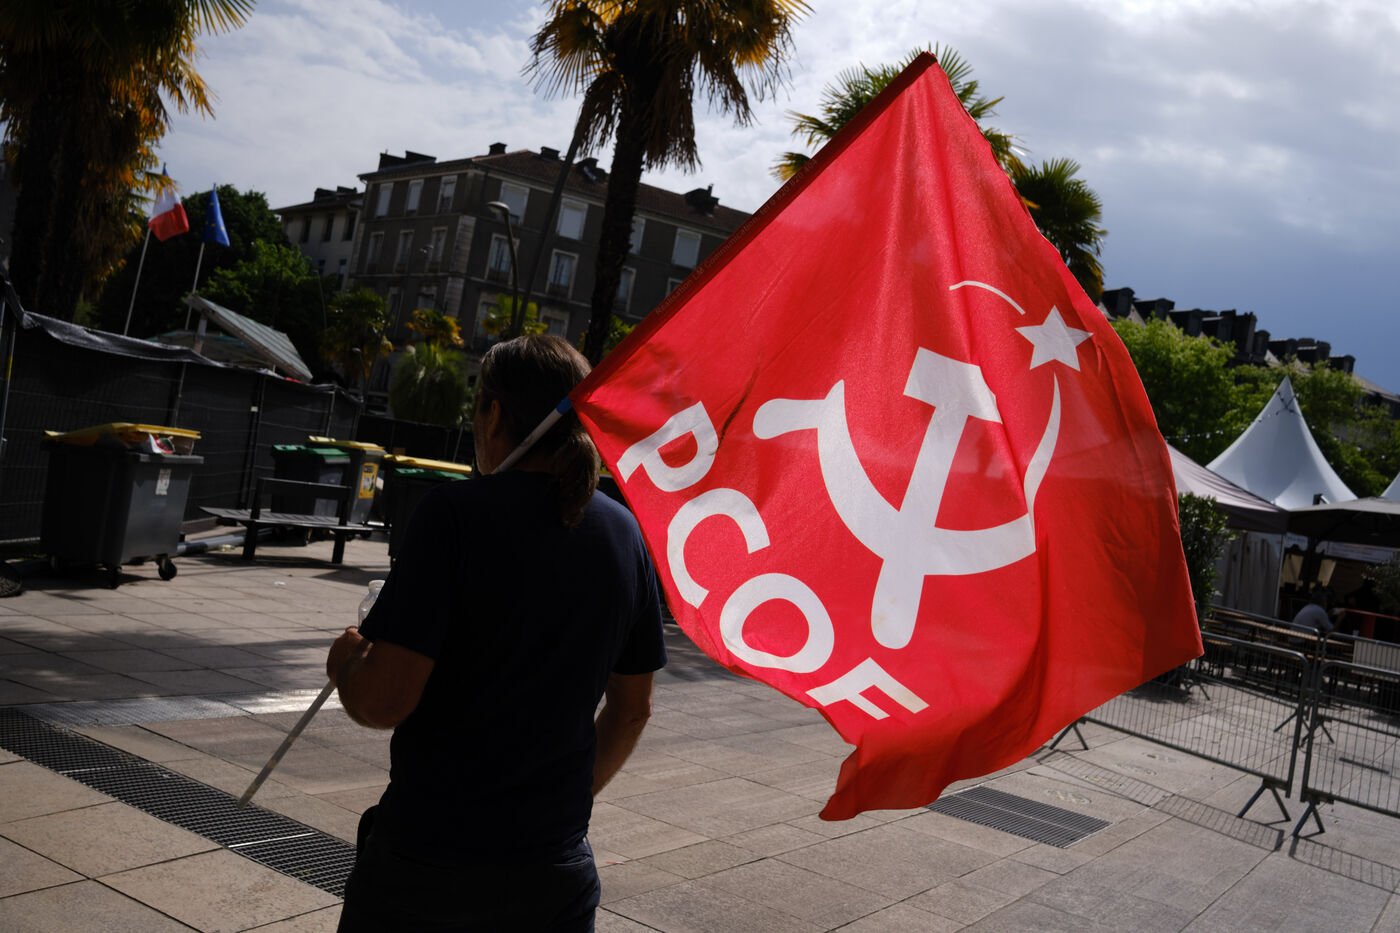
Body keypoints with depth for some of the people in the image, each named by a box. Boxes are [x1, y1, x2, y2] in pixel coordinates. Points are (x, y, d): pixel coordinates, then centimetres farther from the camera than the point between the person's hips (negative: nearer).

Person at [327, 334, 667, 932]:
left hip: (427, 860, -4)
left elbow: (383, 700, -19)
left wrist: (345, 661, 2)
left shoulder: (454, 513, -15)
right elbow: (632, 709, 10)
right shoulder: (623, 532, 1)